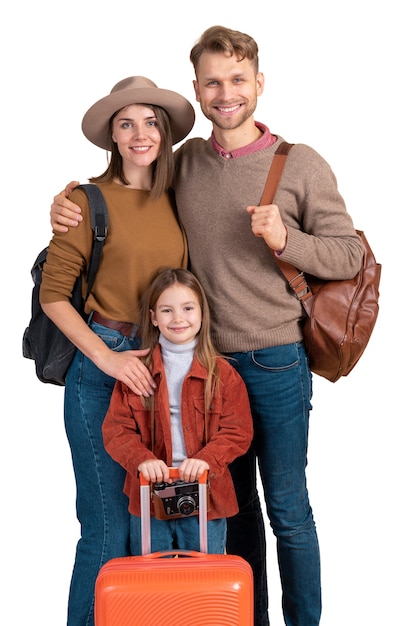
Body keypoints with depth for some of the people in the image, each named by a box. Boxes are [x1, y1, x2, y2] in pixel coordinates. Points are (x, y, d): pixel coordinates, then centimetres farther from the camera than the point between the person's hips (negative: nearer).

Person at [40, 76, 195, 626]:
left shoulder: (178, 201, 8)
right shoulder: (90, 201, -6)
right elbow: (53, 294, -5)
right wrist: (106, 357, -14)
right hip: (101, 367, -5)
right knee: (109, 527, -1)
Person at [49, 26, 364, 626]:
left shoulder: (301, 164, -7)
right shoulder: (184, 162, 4)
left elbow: (349, 255, -5)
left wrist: (285, 239, -22)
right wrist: (70, 202, 0)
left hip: (276, 364, -4)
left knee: (287, 508, 6)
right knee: (233, 504, 17)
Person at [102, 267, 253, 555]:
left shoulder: (222, 373, 0)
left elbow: (238, 430, -4)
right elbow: (116, 429, -2)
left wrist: (207, 459, -21)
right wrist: (142, 459, -20)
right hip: (149, 498, 1)